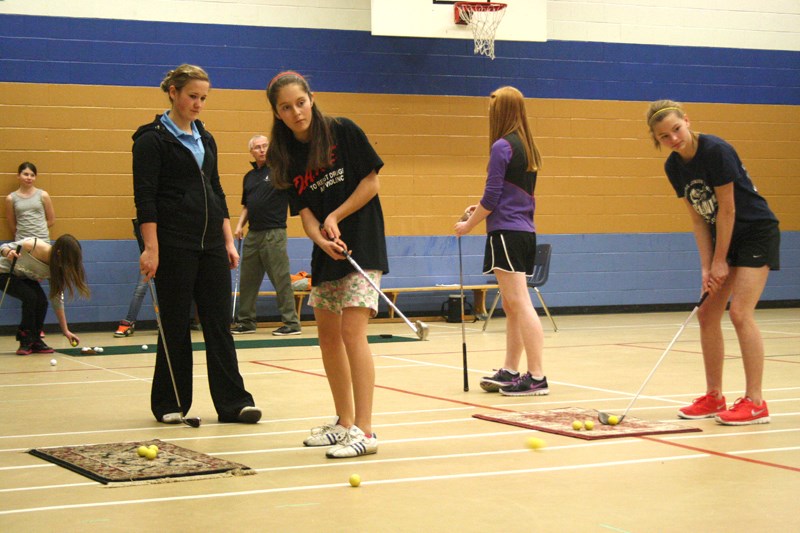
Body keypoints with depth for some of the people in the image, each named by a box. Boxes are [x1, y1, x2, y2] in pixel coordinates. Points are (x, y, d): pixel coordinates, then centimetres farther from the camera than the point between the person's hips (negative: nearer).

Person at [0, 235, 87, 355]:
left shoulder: (56, 269, -18)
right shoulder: (32, 245, -34)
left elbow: (57, 300, -11)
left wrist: (66, 331, -11)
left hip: (25, 278, 5)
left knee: (42, 301, -18)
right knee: (30, 297, -26)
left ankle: (34, 341, 1)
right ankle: (26, 343, -13)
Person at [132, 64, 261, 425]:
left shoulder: (205, 139, 15)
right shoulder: (152, 138, -5)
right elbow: (144, 197, -11)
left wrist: (228, 241, 11)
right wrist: (151, 249, -18)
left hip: (211, 243, 6)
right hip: (174, 245, -6)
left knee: (219, 322, 3)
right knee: (175, 325, 0)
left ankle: (233, 402, 3)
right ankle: (169, 404, 12)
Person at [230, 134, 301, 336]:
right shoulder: (249, 177, 16)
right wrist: (240, 224, 8)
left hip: (274, 233, -7)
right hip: (253, 234, 7)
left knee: (281, 278, -5)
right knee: (248, 279, 10)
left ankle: (291, 322, 0)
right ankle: (246, 321, 19)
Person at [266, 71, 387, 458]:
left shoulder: (343, 132, -9)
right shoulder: (286, 156, 3)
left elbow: (372, 182, -7)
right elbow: (304, 212, -1)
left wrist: (336, 217, -13)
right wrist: (322, 239, -20)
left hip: (363, 244, -6)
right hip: (327, 253, 6)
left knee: (352, 332, -15)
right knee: (328, 337, 11)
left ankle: (364, 431, -14)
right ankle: (344, 422, 24)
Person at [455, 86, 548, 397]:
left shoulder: (502, 146, -12)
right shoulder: (527, 148, 14)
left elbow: (491, 197, -12)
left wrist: (468, 225, 0)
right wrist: (482, 209, 20)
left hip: (507, 232, -9)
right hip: (525, 232, 9)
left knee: (520, 305, -9)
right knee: (512, 307, 14)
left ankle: (537, 378, -10)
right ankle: (510, 372, 21)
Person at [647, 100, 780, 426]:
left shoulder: (716, 151, -23)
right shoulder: (674, 167, -1)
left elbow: (727, 208, -20)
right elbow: (698, 218, 1)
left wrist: (720, 260, -14)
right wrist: (707, 267, -6)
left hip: (756, 233, -8)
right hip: (722, 236, 8)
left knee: (740, 312, -16)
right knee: (707, 315, 5)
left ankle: (755, 402, -11)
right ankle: (714, 398, 14)